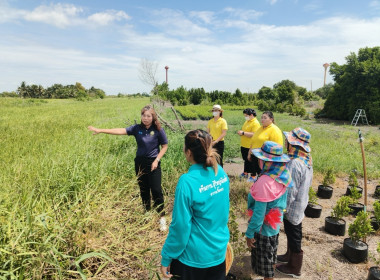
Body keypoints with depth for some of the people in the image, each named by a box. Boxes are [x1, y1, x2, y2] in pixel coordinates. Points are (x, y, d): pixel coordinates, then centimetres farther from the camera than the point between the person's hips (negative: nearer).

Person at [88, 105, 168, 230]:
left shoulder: (158, 130, -9)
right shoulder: (137, 128, -4)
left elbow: (164, 146, -1)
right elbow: (120, 131, -13)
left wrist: (157, 160, -11)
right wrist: (100, 130, -21)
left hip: (153, 163, -3)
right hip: (140, 162, 3)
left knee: (156, 190, -4)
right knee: (143, 190, 13)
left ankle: (162, 218, 10)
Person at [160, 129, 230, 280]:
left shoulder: (187, 182, -27)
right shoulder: (221, 172, -8)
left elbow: (180, 227, -21)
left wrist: (166, 259, -7)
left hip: (195, 257, -5)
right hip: (220, 250, 6)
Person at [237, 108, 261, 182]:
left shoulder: (255, 123, -17)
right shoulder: (247, 121, 13)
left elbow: (254, 134, -27)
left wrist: (243, 133, -24)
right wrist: (241, 132, 4)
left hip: (250, 146, -9)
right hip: (244, 145, 9)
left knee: (251, 161, 1)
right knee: (246, 160, 20)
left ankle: (253, 176, 13)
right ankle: (245, 173, 34)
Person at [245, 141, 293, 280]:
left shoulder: (264, 183, -34)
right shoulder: (283, 175, -9)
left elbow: (259, 212, -27)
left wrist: (249, 233, -16)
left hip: (263, 228, -8)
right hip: (275, 226, 8)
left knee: (264, 261, 14)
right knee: (271, 256, 28)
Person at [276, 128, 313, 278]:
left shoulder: (294, 164, -32)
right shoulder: (306, 159, -2)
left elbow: (290, 192, -27)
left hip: (292, 208, -9)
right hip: (300, 204, 9)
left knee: (294, 237, 10)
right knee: (292, 234, 26)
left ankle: (294, 268, 30)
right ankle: (290, 255, 47)